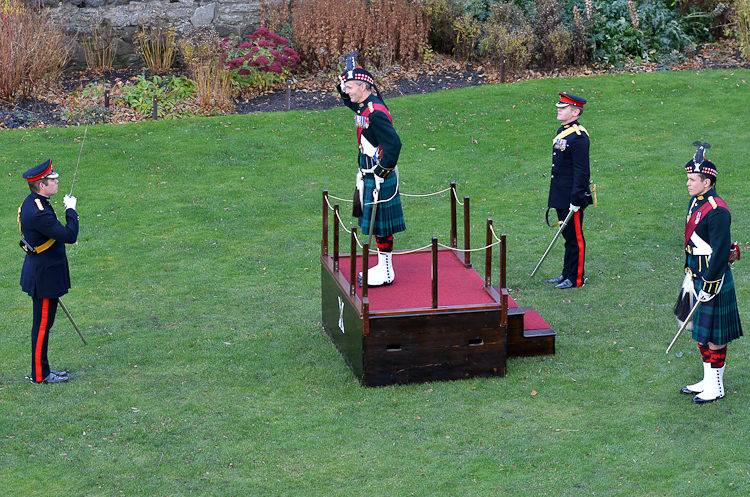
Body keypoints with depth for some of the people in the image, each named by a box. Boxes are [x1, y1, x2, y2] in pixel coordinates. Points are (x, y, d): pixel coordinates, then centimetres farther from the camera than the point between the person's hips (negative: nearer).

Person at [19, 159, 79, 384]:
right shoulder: (38, 213, -28)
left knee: (43, 323, 18)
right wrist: (70, 210, -14)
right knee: (42, 324, 1)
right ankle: (39, 374, 10)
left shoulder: (32, 203, 5)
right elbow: (69, 235, -27)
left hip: (39, 271, 10)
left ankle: (42, 369, 28)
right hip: (45, 277, -10)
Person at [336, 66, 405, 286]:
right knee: (377, 224, 17)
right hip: (369, 177, 10)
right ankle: (383, 267, 28)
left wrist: (382, 172, -20)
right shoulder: (364, 107, 5)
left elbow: (394, 145, -29)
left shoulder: (376, 113, -24)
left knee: (381, 225, 0)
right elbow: (349, 101, 29)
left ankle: (386, 274, 10)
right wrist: (342, 85, 8)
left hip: (379, 179, -10)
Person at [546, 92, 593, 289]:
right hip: (561, 197, 9)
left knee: (574, 238, 0)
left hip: (572, 198, -9)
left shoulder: (578, 137, -18)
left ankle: (576, 279, 8)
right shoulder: (562, 131, 12)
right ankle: (567, 274, 26)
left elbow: (581, 171, -20)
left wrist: (576, 200, -21)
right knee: (568, 236, 17)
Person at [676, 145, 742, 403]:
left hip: (714, 280, -9)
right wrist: (690, 274, 19)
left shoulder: (717, 211, -22)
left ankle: (716, 387, 13)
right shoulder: (696, 202, 8)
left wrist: (709, 285, -20)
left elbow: (721, 251, -22)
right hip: (698, 276, 9)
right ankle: (708, 381, 29)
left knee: (714, 336, 2)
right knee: (701, 332, 17)